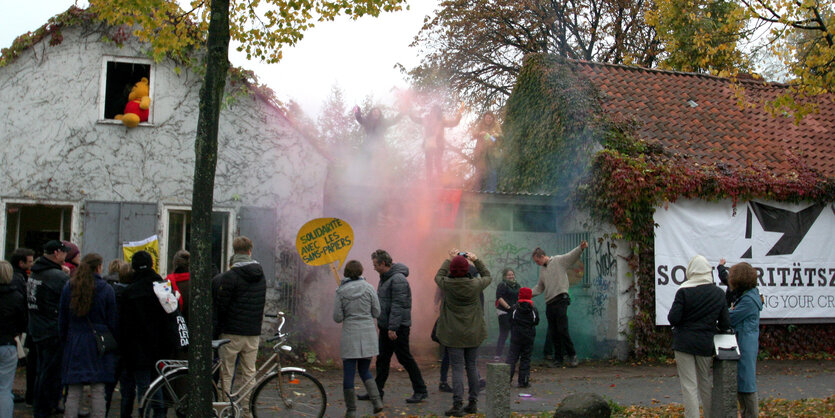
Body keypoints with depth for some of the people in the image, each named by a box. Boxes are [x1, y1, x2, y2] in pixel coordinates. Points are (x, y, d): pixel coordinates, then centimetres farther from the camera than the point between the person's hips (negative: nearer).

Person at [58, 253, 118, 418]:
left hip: (74, 344, 2)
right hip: (98, 344, -2)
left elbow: (62, 319, 7)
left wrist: (64, 341, 15)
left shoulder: (69, 287, 2)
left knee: (73, 393, 5)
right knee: (98, 392, 2)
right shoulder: (106, 289, -5)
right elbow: (112, 321, -2)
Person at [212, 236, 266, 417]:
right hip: (254, 333, 5)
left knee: (226, 374, 4)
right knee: (249, 373, 11)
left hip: (232, 332, -5)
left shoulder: (230, 276, -12)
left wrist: (218, 327, 5)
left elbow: (220, 305, -10)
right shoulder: (260, 276, 7)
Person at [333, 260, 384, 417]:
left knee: (349, 373, 5)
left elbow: (337, 318, -3)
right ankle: (377, 400, 1)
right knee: (364, 370, 17)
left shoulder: (341, 291, -3)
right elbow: (376, 312, 3)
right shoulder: (369, 288, -1)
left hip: (350, 335, -2)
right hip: (368, 334, 2)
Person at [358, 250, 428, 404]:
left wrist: (393, 328, -24)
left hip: (398, 327, -9)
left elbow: (398, 306, -23)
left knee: (405, 359, -2)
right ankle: (377, 390, 20)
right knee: (382, 359, 12)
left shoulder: (398, 279, -18)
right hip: (385, 327, 9)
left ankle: (420, 391, 8)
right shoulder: (384, 278, 14)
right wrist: (385, 326, 17)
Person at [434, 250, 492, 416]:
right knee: (472, 366, 12)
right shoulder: (475, 284, -9)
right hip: (473, 333, 2)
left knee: (457, 368, 0)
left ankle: (457, 405, -4)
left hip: (454, 334, -2)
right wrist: (476, 260, 15)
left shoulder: (447, 284, -12)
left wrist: (450, 259, 18)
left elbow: (438, 276, 12)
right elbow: (487, 276, 14)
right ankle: (473, 403, 19)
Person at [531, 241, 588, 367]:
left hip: (560, 299, -7)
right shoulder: (542, 270, 22)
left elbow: (572, 255, -11)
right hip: (549, 304, 7)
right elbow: (540, 287, 29)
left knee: (562, 329, -11)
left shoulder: (559, 261, 2)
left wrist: (581, 248, -30)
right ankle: (558, 359, 12)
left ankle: (571, 355, 1)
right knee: (553, 333, 6)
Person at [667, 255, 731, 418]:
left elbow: (673, 318, -14)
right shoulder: (718, 293, 0)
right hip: (706, 344, 4)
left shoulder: (684, 291, -12)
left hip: (684, 343, -4)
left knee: (689, 386, 1)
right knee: (706, 383, 19)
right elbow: (725, 324, 0)